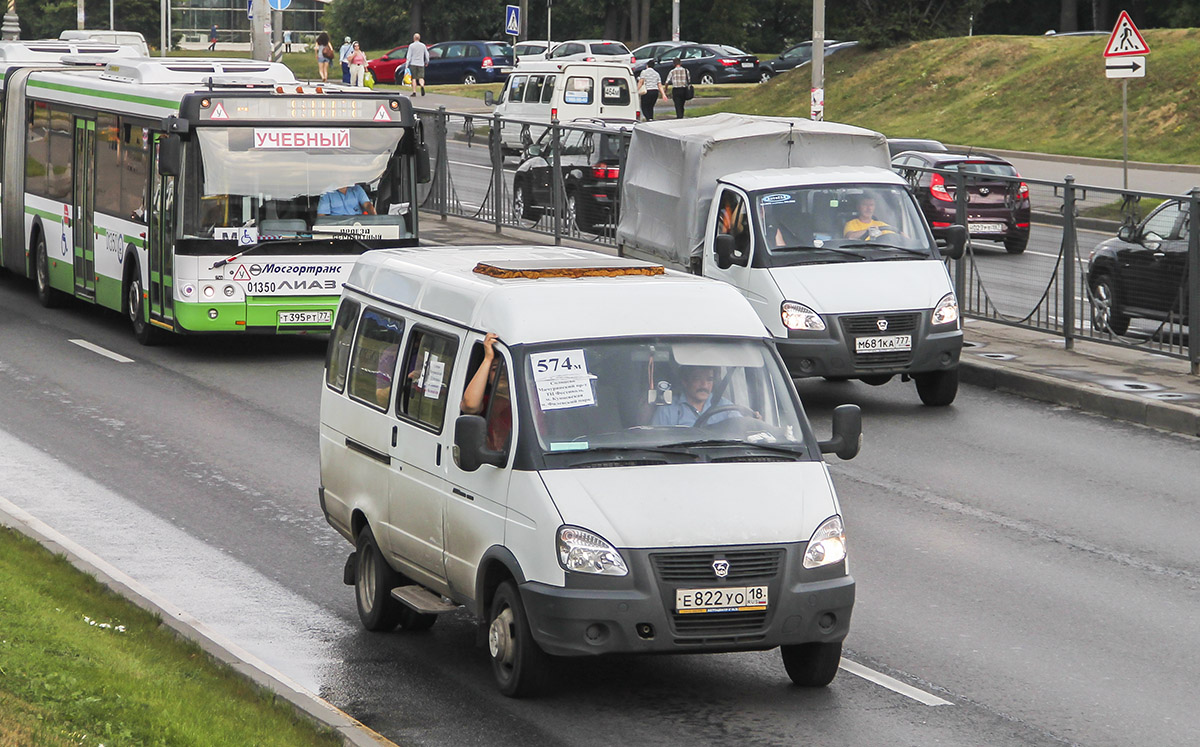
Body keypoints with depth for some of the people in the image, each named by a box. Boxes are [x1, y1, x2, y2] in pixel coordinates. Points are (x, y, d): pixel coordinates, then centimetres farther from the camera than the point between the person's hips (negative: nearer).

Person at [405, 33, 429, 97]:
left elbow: (409, 56, -7)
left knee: (414, 78, 5)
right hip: (421, 64, 2)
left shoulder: (411, 46, -4)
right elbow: (427, 55, 11)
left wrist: (406, 65, -6)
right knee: (421, 78, 1)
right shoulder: (423, 46, 5)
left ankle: (414, 92, 3)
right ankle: (422, 86, -29)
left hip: (413, 64, -2)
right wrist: (426, 62, 28)